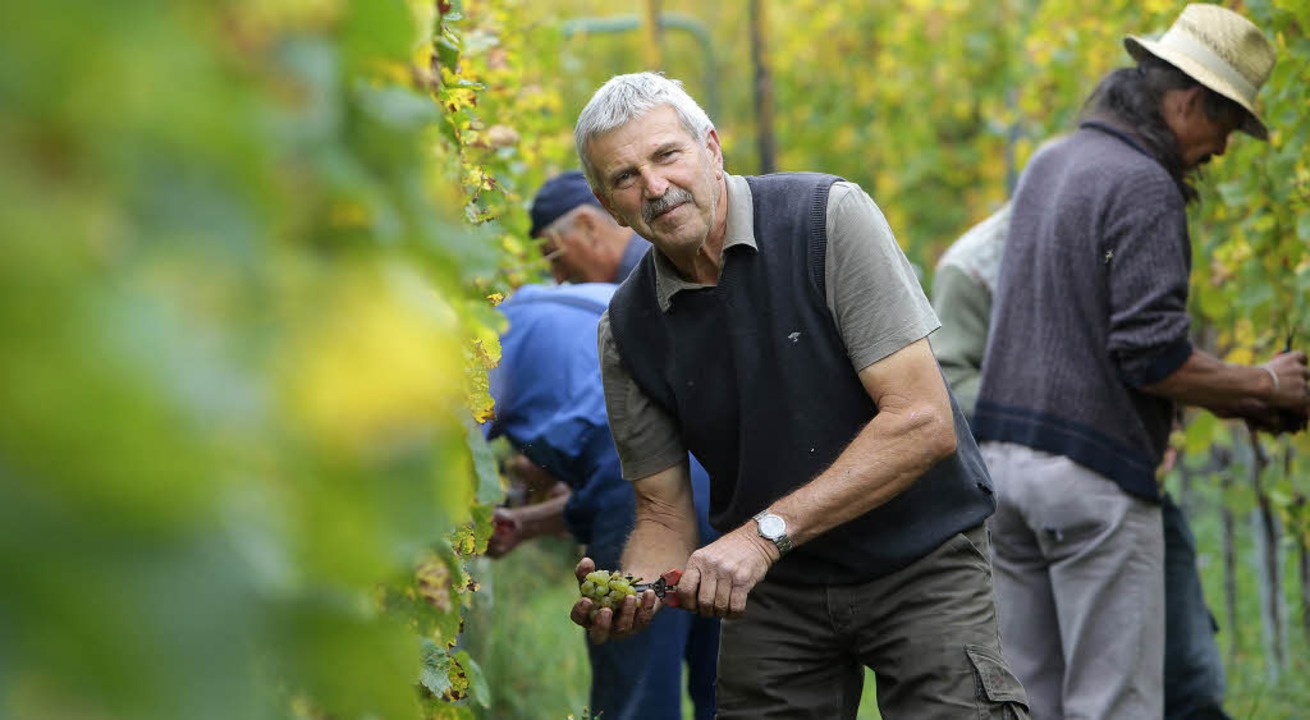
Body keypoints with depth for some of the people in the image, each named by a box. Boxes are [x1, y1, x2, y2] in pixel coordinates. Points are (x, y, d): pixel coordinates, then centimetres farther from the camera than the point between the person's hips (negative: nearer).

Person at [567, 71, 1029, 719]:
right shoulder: (627, 331, -2)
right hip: (772, 591, 4)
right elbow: (664, 517, 4)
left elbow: (923, 422, -20)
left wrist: (765, 533, -25)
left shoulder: (831, 217, -15)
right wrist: (630, 594, -20)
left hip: (918, 562, -3)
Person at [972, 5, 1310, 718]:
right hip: (1092, 471, -9)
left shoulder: (1047, 165, 16)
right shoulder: (1144, 186, -13)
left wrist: (1223, 393, 18)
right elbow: (1152, 356, -18)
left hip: (1007, 449, 9)